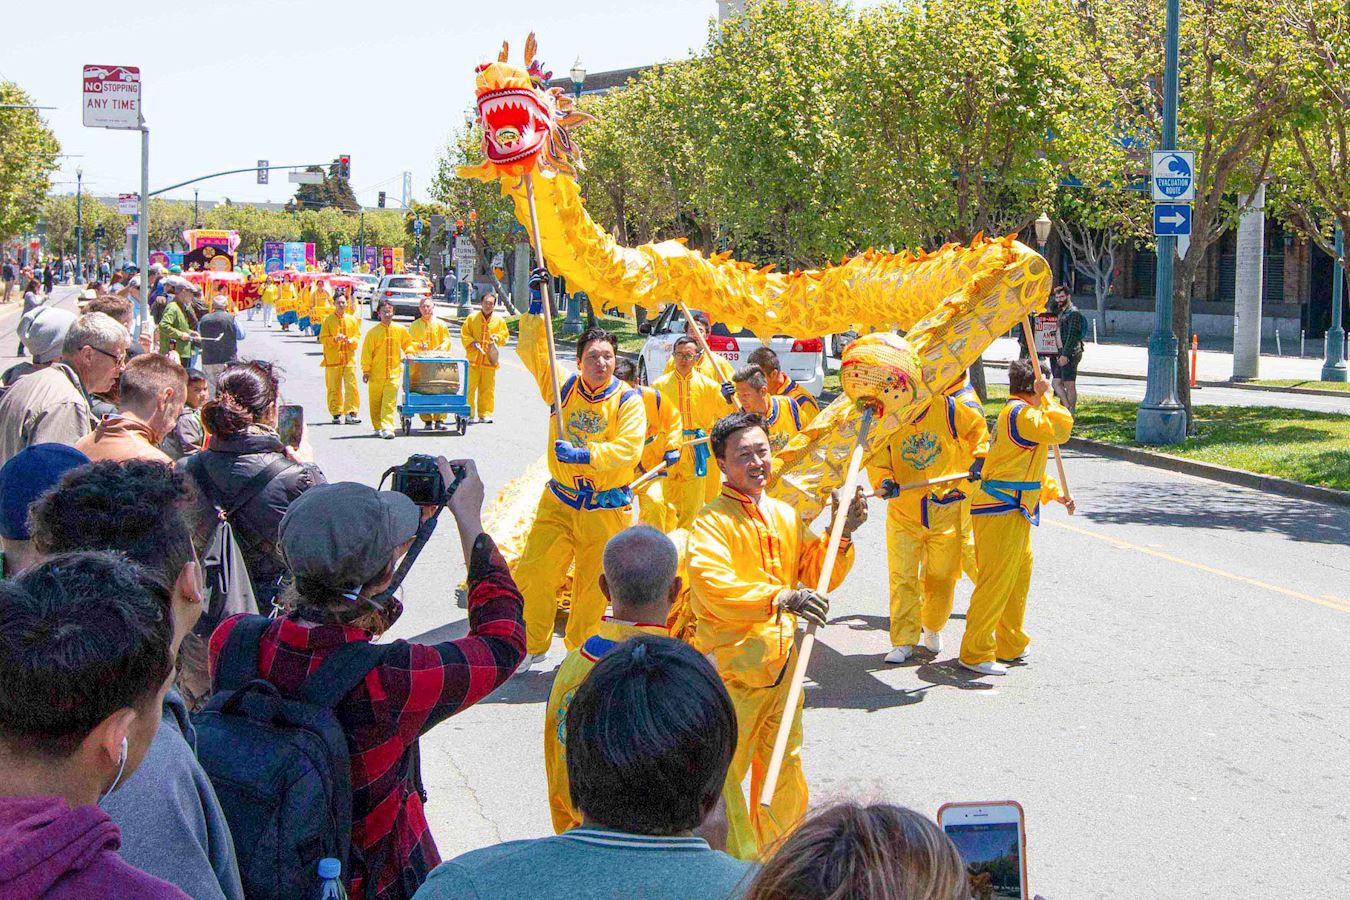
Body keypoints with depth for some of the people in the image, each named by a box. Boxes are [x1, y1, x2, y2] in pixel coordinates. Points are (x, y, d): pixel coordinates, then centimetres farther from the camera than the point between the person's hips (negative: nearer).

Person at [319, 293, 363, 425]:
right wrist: (335, 339, -17)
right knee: (334, 388, 2)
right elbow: (322, 339, 0)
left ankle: (352, 412, -8)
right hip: (333, 359, -1)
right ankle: (336, 414, 11)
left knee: (351, 385, -9)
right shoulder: (328, 320, 2)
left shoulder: (352, 320, 8)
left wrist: (352, 340, -8)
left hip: (349, 358, 1)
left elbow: (358, 336, 13)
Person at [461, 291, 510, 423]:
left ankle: (485, 414, 11)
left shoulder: (499, 320, 7)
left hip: (490, 359, 1)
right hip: (473, 358, -1)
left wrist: (497, 337, -7)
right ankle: (468, 413, 4)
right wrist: (472, 342, -11)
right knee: (470, 387, -3)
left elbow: (505, 336, 13)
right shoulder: (472, 318, 3)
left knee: (487, 388, 4)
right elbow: (464, 334, 5)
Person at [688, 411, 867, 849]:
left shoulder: (785, 516, 12)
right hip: (731, 669, -7)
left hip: (783, 665, 7)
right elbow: (713, 587, -27)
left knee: (785, 771, 16)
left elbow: (815, 575, 13)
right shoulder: (711, 521, -11)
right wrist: (780, 599, -38)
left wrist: (842, 534, -4)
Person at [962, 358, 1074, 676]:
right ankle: (975, 653, -3)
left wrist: (1055, 493, 19)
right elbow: (1060, 430, -26)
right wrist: (1047, 397, -14)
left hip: (1015, 512, 11)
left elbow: (1028, 467, 26)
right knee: (996, 581, -8)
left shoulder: (1017, 412, 19)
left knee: (1018, 578, 18)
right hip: (1001, 510, -11)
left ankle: (1010, 645, 28)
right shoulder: (1020, 413, -15)